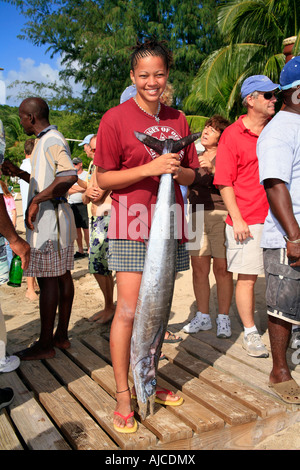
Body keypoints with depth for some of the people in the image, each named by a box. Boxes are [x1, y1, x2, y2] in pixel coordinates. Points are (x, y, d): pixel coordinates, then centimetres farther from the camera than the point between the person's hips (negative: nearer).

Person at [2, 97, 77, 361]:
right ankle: (61, 336, 20)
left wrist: (36, 201, -24)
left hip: (48, 218, -10)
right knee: (62, 276, 11)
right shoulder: (49, 141, 19)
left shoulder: (51, 141, -13)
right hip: (55, 216, 10)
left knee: (47, 279, -5)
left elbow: (69, 176, -29)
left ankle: (45, 345, 5)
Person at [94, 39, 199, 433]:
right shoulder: (115, 119, -3)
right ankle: (123, 395, 9)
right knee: (129, 310, -6)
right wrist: (149, 168, -17)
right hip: (132, 225, -5)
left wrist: (176, 170, -8)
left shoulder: (178, 120, 12)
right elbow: (103, 178, -5)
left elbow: (191, 175, 15)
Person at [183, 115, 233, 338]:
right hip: (197, 214, 5)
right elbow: (189, 182, 25)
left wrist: (214, 169, -18)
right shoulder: (197, 157, 21)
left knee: (222, 268, -3)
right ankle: (203, 316, 14)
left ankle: (224, 318, 9)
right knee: (199, 268, 3)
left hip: (221, 214, -4)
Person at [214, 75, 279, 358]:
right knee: (247, 277, 4)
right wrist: (237, 219, -11)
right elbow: (224, 182, -6)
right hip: (247, 222, -4)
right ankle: (250, 333, 20)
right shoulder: (232, 135, -3)